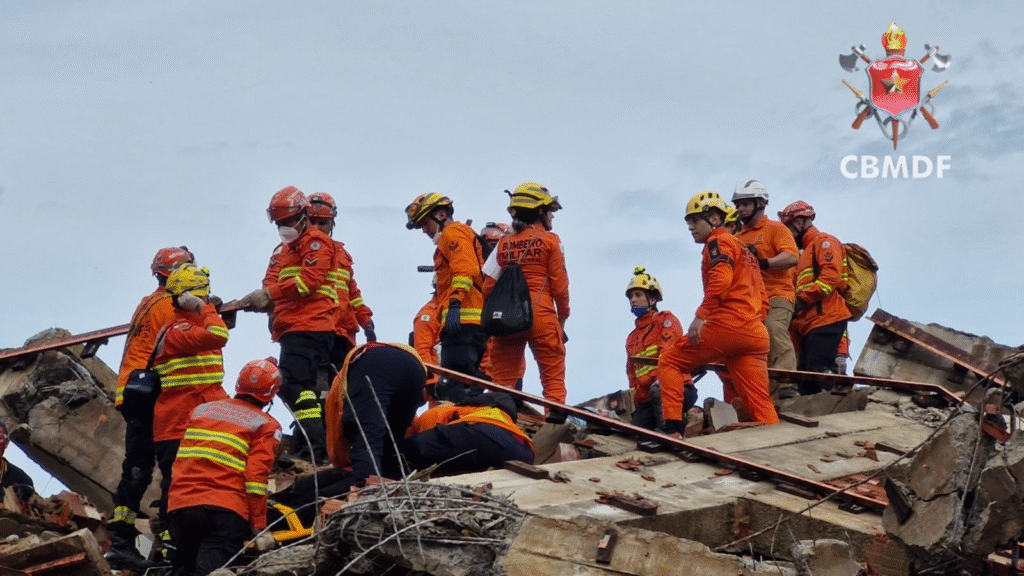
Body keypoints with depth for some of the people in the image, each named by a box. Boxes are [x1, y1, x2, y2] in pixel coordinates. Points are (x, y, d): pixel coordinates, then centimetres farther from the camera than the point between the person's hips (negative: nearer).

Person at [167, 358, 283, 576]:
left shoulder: (201, 410, 22)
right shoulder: (266, 426, 5)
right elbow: (256, 477, -5)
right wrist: (258, 526, -2)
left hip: (180, 506, 5)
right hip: (224, 512, -5)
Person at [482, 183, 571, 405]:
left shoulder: (504, 243, 12)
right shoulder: (550, 240, 2)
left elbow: (488, 286, 7)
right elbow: (559, 284, 0)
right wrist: (562, 318, 11)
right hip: (541, 314, -4)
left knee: (501, 380, 5)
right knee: (553, 378, 0)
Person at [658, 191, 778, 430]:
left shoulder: (719, 242, 4)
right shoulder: (745, 250, 31)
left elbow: (720, 280, -16)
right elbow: (761, 300, 29)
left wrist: (701, 316, -20)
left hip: (726, 324, -8)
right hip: (757, 335, 8)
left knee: (670, 361, 5)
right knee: (761, 406, 3)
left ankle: (673, 426, -8)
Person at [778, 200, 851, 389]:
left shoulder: (824, 242, 2)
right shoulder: (807, 251, 32)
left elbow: (831, 275, -14)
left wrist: (804, 298, -18)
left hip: (826, 320, -10)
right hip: (810, 324, 10)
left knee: (818, 373, -20)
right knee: (806, 381, 2)